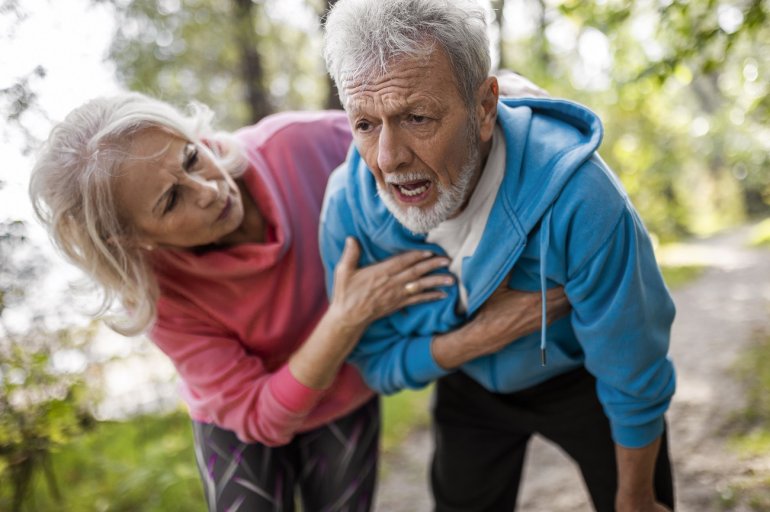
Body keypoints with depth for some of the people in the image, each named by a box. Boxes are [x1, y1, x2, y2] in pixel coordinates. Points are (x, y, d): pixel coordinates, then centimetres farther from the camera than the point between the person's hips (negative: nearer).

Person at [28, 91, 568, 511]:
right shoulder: (155, 290, -31)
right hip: (243, 422, -1)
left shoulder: (303, 143, -32)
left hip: (348, 400, 2)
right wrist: (350, 317, -41)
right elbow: (262, 417, -28)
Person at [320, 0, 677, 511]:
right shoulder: (348, 207, -28)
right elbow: (376, 363, -14)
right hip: (469, 388, 3)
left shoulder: (577, 199, -39)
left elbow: (635, 377, -24)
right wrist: (473, 339, -34)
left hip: (579, 378, -2)